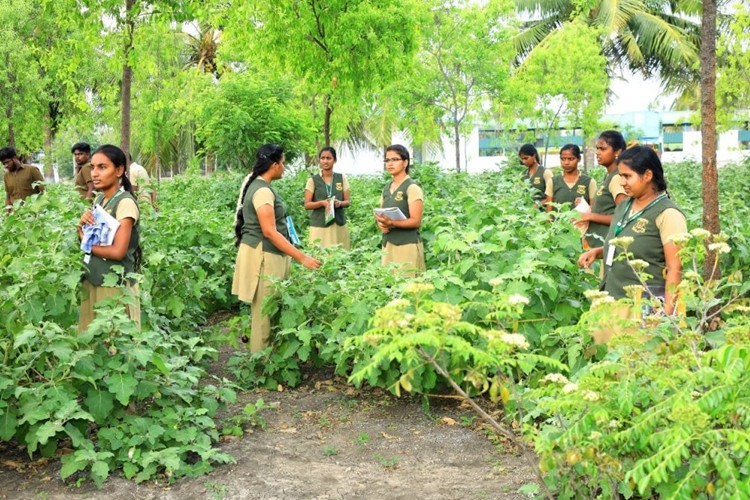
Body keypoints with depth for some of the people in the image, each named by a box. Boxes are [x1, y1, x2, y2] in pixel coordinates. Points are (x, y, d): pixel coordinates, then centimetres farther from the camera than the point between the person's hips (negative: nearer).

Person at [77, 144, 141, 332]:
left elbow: (118, 251, -23)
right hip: (92, 282, 8)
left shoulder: (125, 203, -16)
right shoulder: (98, 199, 8)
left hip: (115, 286, -8)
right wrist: (82, 225, -10)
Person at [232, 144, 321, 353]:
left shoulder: (259, 185, 11)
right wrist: (302, 258, -26)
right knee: (264, 311, -1)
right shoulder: (263, 191, -20)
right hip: (262, 256, -10)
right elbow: (269, 232, -25)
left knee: (265, 310, 16)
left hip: (266, 255, 10)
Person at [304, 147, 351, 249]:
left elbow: (348, 201, 9)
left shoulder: (342, 178, 7)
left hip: (339, 225, 2)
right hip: (319, 226, -2)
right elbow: (307, 205, 0)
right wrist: (322, 203, -18)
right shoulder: (313, 180, 1)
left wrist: (340, 203, -13)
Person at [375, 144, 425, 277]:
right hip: (387, 244, 7)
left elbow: (416, 221, -13)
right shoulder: (386, 188, 13)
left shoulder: (412, 188, -8)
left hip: (407, 245, -7)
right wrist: (382, 224, -3)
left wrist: (391, 222, -26)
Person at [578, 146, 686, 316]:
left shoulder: (667, 214, -12)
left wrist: (668, 311, -22)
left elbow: (675, 268, -15)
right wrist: (597, 252, 7)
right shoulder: (623, 207, 10)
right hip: (613, 300, 7)